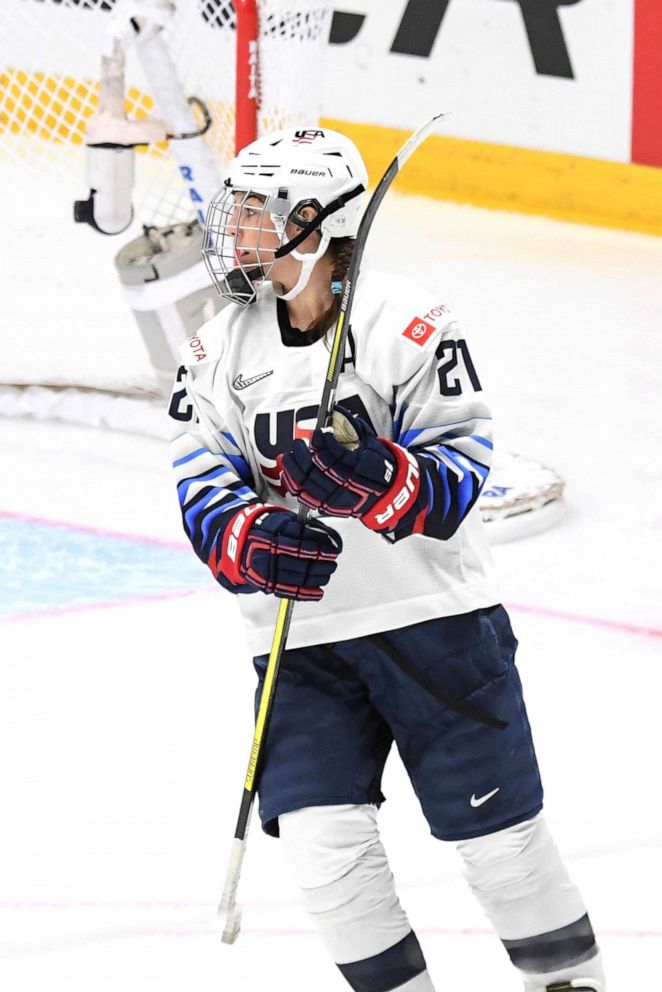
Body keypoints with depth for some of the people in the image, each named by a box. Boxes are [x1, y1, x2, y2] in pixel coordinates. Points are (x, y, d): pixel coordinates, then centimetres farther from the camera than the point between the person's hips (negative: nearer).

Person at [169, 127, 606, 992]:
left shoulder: (409, 325, -12)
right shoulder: (220, 350, 4)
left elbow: (459, 473, -15)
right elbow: (201, 485, -1)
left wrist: (376, 481, -36)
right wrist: (252, 541, -23)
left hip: (434, 617, -4)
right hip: (301, 638, 4)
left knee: (495, 825, 2)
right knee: (319, 835, -8)